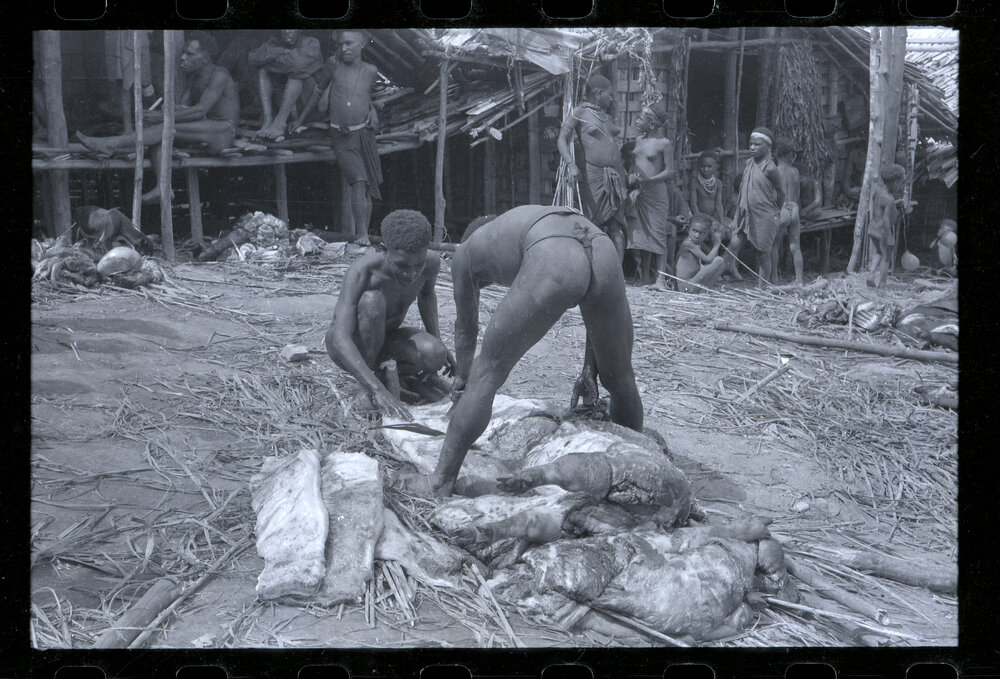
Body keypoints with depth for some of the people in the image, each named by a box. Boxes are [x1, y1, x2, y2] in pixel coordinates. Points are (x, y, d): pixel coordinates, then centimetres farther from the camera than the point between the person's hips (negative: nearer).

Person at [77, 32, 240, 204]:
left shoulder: (218, 75, -15)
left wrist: (163, 117, -28)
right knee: (158, 131, -12)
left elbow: (200, 111, -25)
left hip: (223, 133, -9)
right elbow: (181, 108, 8)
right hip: (203, 132, 9)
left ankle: (111, 144, -24)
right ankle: (161, 187, -23)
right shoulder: (191, 77, 14)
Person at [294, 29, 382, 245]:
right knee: (358, 182, -17)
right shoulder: (334, 64, -4)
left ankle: (364, 233, 16)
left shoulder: (371, 71, 0)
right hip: (341, 138, -2)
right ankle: (362, 234, -16)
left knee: (369, 187, 5)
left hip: (365, 133, 3)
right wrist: (300, 119, 18)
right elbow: (318, 90, 10)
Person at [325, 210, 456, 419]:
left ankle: (397, 374, 4)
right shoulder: (362, 271, -34)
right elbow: (340, 340, -44)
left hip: (383, 341, 4)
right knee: (372, 300, -37)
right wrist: (379, 391, -53)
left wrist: (438, 343, 0)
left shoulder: (431, 264, -18)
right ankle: (367, 388, -17)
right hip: (348, 346, -4)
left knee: (434, 356, -31)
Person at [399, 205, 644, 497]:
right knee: (620, 379, 24)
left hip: (553, 263, -5)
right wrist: (588, 372, 53)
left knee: (486, 375, 8)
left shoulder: (465, 253, 33)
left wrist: (462, 377, 63)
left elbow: (466, 329, 45)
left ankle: (441, 482, 11)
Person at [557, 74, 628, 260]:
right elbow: (562, 139, -10)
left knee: (617, 228, -6)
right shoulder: (579, 113, 2)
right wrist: (571, 164, -27)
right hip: (592, 175, -5)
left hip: (616, 176, 5)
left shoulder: (607, 115, 22)